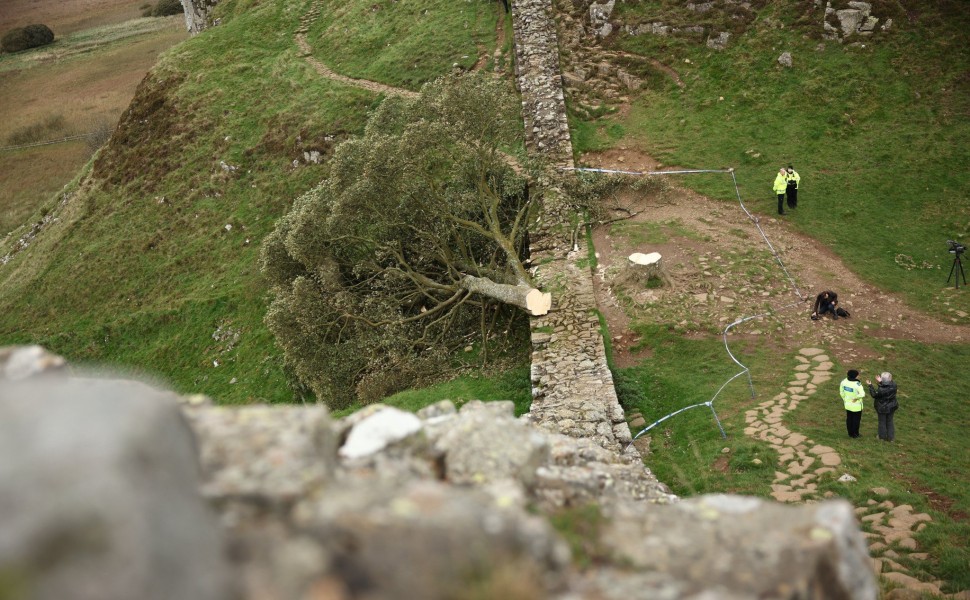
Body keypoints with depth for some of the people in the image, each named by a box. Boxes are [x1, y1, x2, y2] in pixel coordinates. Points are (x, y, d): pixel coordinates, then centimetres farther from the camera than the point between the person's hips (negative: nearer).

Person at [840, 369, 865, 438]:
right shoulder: (857, 384, -27)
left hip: (848, 405, 6)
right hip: (856, 406, -6)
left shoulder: (844, 381, -8)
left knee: (849, 419, 18)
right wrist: (856, 398, -19)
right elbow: (862, 394, -37)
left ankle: (850, 433, 30)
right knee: (856, 419, 12)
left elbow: (841, 392, 4)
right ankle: (855, 434, 22)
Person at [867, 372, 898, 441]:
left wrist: (870, 385, -12)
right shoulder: (893, 385, -17)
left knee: (882, 422, 17)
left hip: (882, 408, -5)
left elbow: (874, 395, -17)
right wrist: (880, 382, 2)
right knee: (889, 421, 21)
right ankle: (890, 437, 32)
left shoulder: (881, 390, -34)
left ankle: (882, 436, 33)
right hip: (891, 407, 5)